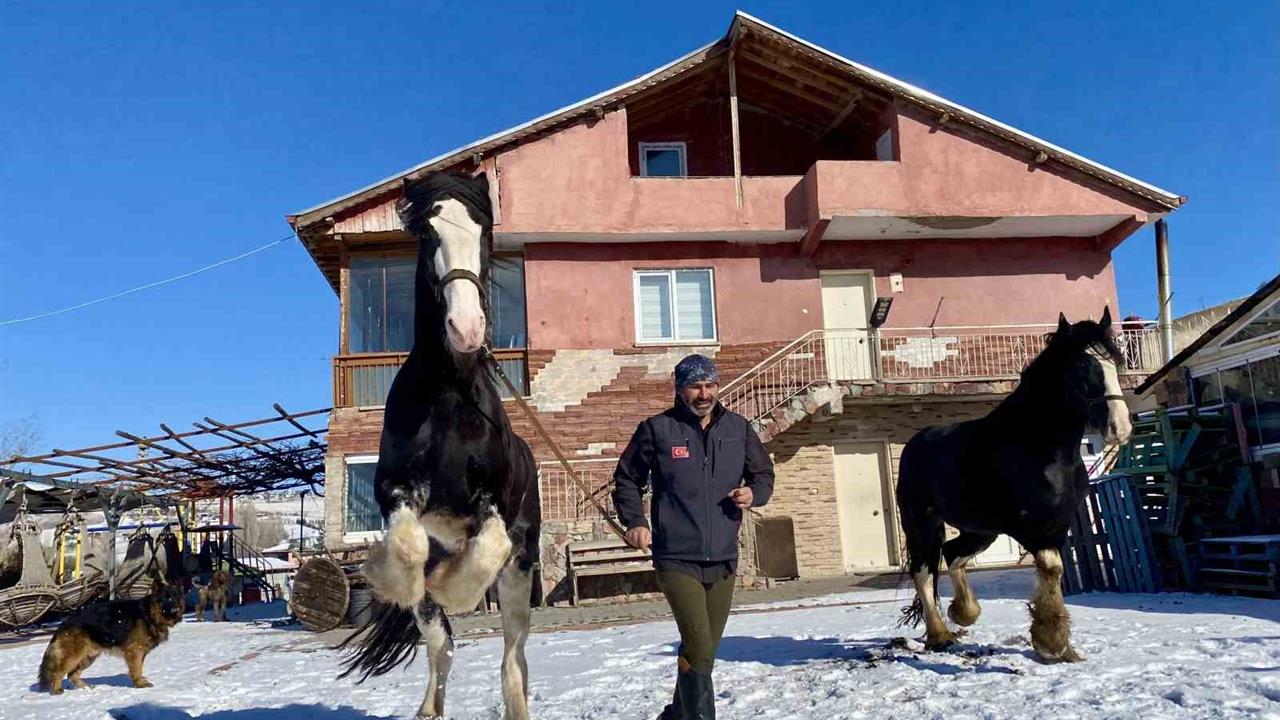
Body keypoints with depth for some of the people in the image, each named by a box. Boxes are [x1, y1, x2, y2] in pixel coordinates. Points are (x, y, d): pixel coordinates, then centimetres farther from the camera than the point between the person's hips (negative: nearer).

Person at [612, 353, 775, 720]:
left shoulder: (738, 428, 5)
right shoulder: (657, 429, -4)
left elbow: (764, 472, 17)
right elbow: (626, 479, 6)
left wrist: (755, 492, -5)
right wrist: (634, 521, -8)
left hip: (723, 560, 5)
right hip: (677, 560, -4)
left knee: (702, 651, 16)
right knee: (699, 648, -16)